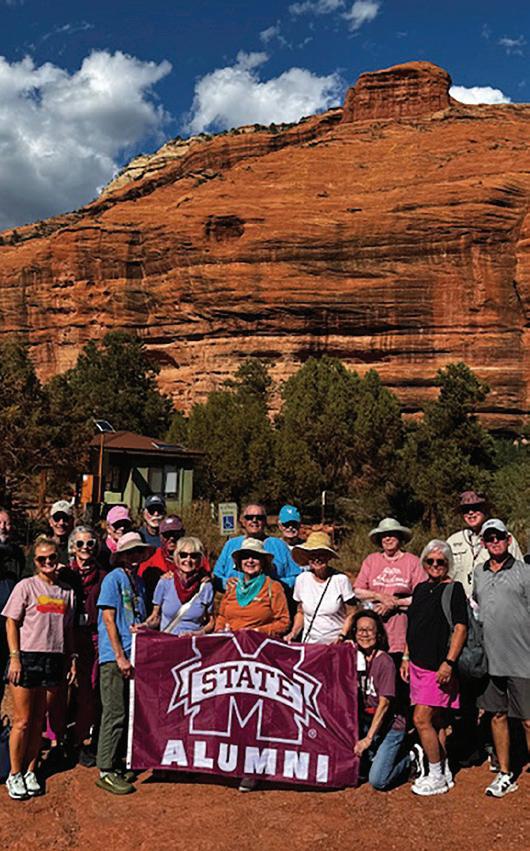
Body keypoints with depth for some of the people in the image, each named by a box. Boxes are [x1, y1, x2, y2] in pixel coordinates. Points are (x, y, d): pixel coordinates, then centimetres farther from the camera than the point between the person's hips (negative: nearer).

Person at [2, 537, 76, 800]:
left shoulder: (66, 591, 9)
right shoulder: (26, 586, -4)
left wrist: (71, 660, 10)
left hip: (54, 660, 4)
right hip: (27, 658, -4)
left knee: (38, 721, 11)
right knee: (22, 722, 2)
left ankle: (30, 772, 24)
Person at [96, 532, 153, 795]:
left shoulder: (138, 583, 15)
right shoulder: (113, 578, -7)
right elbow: (108, 619, -11)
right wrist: (120, 657, -14)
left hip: (133, 656, 7)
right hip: (115, 657, -7)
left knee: (130, 713, 12)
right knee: (115, 714, -4)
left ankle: (119, 763, 25)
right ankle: (106, 771, 5)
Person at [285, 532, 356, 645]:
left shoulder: (340, 580, -5)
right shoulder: (301, 580, 3)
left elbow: (351, 614, 1)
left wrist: (342, 637, -11)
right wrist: (293, 634, 3)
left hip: (335, 644, -2)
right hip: (309, 643, 2)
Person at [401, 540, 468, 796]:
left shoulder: (454, 589, -8)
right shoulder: (420, 589, 12)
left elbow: (461, 628, -14)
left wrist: (449, 662, -19)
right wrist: (406, 657, 16)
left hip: (438, 667, -7)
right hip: (418, 664, 7)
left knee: (422, 719, -8)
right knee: (436, 720, 14)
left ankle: (438, 778, 6)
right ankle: (444, 772, 25)